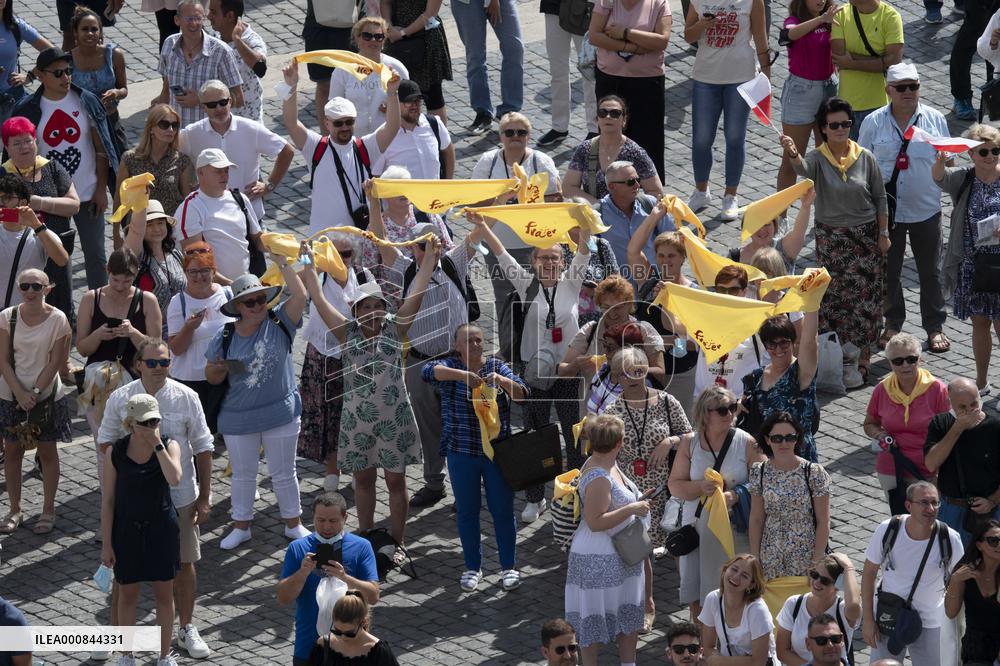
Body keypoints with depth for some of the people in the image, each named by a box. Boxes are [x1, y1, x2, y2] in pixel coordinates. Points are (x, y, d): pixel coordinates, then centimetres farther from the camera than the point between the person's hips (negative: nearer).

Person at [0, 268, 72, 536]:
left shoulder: (57, 319, -10)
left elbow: (56, 362, -9)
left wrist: (35, 392, -15)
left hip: (46, 394, -2)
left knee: (47, 452, 7)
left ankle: (48, 511, 17)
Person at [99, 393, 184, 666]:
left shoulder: (169, 446, -10)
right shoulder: (115, 452, -11)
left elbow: (174, 478, -30)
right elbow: (108, 500, -6)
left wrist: (157, 445, -25)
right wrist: (106, 543, -5)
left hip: (161, 529, 0)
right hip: (127, 529, 0)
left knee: (164, 594, 10)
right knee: (127, 594, 12)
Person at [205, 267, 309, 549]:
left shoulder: (279, 322, -7)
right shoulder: (225, 337, -4)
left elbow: (299, 295, -21)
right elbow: (211, 377, 2)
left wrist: (283, 264, -21)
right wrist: (221, 368, -20)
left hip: (280, 414, -1)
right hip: (238, 418, 1)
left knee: (284, 473, 12)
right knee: (242, 474, 15)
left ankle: (293, 524, 28)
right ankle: (241, 526, 29)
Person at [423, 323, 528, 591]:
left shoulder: (497, 366, 3)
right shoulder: (450, 366, -3)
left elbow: (522, 394, -5)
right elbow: (427, 371, -24)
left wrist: (502, 380, -24)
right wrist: (462, 375, -36)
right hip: (462, 453, -1)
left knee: (502, 509, 4)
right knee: (466, 511, 8)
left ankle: (509, 567, 17)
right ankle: (472, 567, 21)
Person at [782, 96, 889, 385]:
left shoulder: (865, 158, -5)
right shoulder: (818, 159, -10)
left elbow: (880, 198, 3)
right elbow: (802, 169, -35)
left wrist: (883, 233, 1)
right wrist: (792, 154, -58)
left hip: (865, 236, 0)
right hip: (830, 239, 0)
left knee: (864, 296, 2)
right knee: (834, 296, 5)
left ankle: (861, 360, 11)